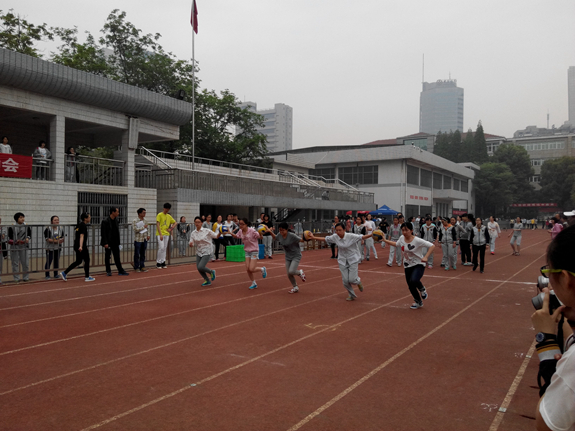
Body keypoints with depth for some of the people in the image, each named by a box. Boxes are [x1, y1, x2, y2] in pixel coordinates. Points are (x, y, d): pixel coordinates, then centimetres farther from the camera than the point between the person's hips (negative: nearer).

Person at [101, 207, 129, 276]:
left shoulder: (116, 220, 7)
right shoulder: (105, 221, -14)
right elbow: (103, 233, -14)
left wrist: (118, 241, 10)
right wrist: (105, 243, -17)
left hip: (115, 242, 6)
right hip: (108, 242, -6)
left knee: (117, 257, 6)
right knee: (107, 257, 6)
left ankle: (120, 271, 8)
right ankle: (108, 271, 16)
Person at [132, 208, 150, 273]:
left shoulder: (145, 220, 9)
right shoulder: (134, 221, -8)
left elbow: (148, 228, 17)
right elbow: (135, 229, -17)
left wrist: (148, 235, 4)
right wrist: (143, 227, -12)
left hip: (145, 239, 5)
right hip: (138, 240, -5)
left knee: (143, 254, 9)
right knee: (137, 254, 2)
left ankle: (142, 266, 16)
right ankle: (136, 267, 10)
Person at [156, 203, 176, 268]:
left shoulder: (169, 216, 13)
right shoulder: (159, 215, -4)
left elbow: (175, 223, 23)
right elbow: (157, 224, -11)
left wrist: (171, 229, 6)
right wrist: (160, 234, -19)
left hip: (167, 234, 6)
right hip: (160, 234, -6)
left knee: (165, 249, 8)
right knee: (161, 248, -12)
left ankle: (163, 262, 15)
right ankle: (158, 263, -1)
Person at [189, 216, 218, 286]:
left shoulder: (207, 231, -12)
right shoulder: (193, 233, 1)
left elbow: (216, 236, -5)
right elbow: (192, 244, 1)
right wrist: (191, 244, -22)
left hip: (207, 252, -5)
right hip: (198, 252, 5)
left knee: (200, 267, -17)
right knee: (198, 268, 1)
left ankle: (212, 272, 15)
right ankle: (207, 281, 25)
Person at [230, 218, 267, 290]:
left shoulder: (252, 230, -20)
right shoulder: (240, 231, -3)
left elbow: (260, 237, -14)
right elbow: (236, 236, 17)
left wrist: (260, 233, -35)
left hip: (254, 251, -6)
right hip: (247, 251, 6)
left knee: (251, 269, -11)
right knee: (247, 269, 1)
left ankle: (262, 269, 20)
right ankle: (254, 283, 20)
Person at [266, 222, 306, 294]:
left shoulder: (292, 236, -24)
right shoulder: (280, 235, -5)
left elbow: (301, 240, -22)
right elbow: (275, 237, 17)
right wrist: (270, 232, 5)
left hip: (296, 256, -6)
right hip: (288, 257, 6)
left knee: (291, 271, -22)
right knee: (289, 274, 5)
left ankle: (300, 272, 13)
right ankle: (295, 288, 28)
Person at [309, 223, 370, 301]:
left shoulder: (351, 236, -19)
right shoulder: (335, 237, -6)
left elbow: (362, 237, -22)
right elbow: (325, 239, 6)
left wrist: (371, 235, -38)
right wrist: (313, 237, 5)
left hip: (353, 260, -4)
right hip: (342, 261, 4)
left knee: (352, 280, -10)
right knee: (345, 281, 1)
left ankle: (358, 281, 29)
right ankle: (352, 296, 25)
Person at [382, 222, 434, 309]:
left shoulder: (417, 240, -22)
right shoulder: (401, 238, -3)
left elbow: (432, 246, -23)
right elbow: (396, 244, 20)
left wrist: (425, 257, -34)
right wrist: (385, 240, 19)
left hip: (418, 265, -6)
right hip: (407, 266, 6)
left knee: (414, 281, -31)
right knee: (410, 286, 8)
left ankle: (422, 289, 5)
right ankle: (418, 302, 34)